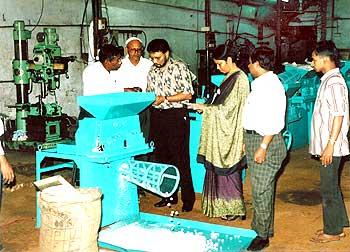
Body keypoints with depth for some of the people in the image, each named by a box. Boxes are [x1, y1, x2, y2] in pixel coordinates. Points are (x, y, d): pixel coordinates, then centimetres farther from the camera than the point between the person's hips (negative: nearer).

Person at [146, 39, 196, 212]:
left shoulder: (179, 68, -6)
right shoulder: (152, 72, 12)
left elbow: (188, 94, -10)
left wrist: (164, 98, -16)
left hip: (176, 115, -6)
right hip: (157, 116, 6)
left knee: (180, 158, -4)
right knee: (161, 157, 9)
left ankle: (188, 199, 4)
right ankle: (169, 196, 20)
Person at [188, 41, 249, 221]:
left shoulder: (239, 79, -16)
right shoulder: (230, 77, 12)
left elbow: (228, 108, -20)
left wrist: (206, 108, -12)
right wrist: (207, 107, 6)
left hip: (229, 134, -9)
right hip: (222, 133, 9)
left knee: (228, 171, 1)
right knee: (218, 170, 13)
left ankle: (234, 209, 13)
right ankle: (222, 205, 24)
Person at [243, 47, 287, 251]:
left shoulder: (272, 84, -16)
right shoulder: (259, 83, 13)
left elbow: (274, 121, -21)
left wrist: (263, 147, -23)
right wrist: (248, 141, 19)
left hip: (266, 141, -9)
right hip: (253, 138, 9)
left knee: (261, 190, -3)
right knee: (260, 188, 16)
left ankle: (263, 235, 8)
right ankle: (262, 226, 28)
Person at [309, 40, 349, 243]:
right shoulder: (329, 80, 13)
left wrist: (330, 145, -21)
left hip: (331, 146, -10)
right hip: (327, 144, 10)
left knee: (329, 188, 1)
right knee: (332, 187, 18)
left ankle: (332, 231, 13)